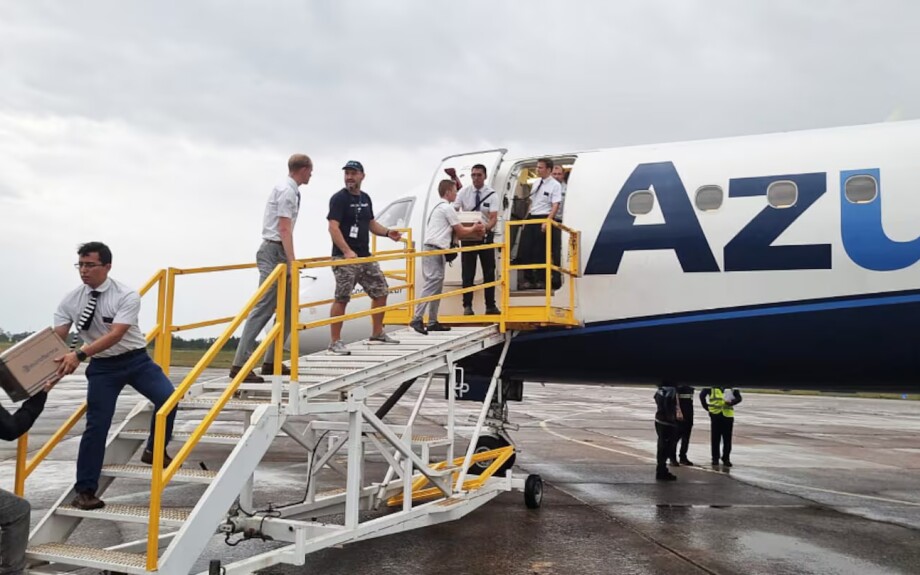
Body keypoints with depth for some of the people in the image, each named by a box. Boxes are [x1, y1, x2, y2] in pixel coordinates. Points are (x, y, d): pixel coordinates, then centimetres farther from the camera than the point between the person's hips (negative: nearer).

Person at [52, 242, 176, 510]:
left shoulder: (127, 296, -17)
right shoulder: (70, 301, -5)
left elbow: (115, 335, -27)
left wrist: (79, 355, -38)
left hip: (136, 360, -1)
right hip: (102, 367, 2)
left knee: (168, 399, -19)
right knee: (96, 425, -1)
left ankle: (154, 450, 9)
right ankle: (85, 491, 12)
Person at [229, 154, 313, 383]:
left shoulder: (286, 189, 18)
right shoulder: (288, 192, -11)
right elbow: (284, 229, -18)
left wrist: (290, 261, 29)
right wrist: (292, 263, -21)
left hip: (278, 252, 10)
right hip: (274, 252, -10)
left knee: (287, 308, 11)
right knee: (263, 308, -13)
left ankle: (271, 362, 15)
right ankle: (240, 365, -13)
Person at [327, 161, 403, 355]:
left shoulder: (365, 198, 14)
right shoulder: (339, 198, -9)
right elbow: (333, 227, -17)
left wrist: (387, 233, 5)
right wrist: (347, 251, -27)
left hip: (365, 257, 8)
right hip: (345, 257, -8)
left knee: (381, 292, 12)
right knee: (342, 299, -9)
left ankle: (377, 333, 27)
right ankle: (335, 342, -1)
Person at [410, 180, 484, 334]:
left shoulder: (438, 207, 22)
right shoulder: (447, 208, -7)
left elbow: (454, 231, 21)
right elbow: (460, 231, -3)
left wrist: (473, 232, 18)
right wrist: (474, 228, 15)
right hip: (435, 250, -10)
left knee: (437, 286, 10)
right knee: (431, 284, -15)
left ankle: (432, 322, 12)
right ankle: (417, 319, -21)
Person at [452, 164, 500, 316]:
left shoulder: (491, 194, -7)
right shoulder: (464, 192, -3)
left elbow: (494, 218, -15)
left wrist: (486, 227, -36)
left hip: (485, 235, 0)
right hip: (467, 236, 0)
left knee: (489, 272, 6)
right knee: (468, 272, 2)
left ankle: (490, 306, 15)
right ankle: (467, 306, 9)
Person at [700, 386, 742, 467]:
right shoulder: (712, 387, 3)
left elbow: (738, 398, 5)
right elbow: (702, 395, 7)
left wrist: (731, 402, -14)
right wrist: (706, 407, 2)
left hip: (728, 415, 1)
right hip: (715, 414, -1)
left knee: (727, 439, 3)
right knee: (715, 438, 4)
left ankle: (726, 459, 14)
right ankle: (715, 458, 13)